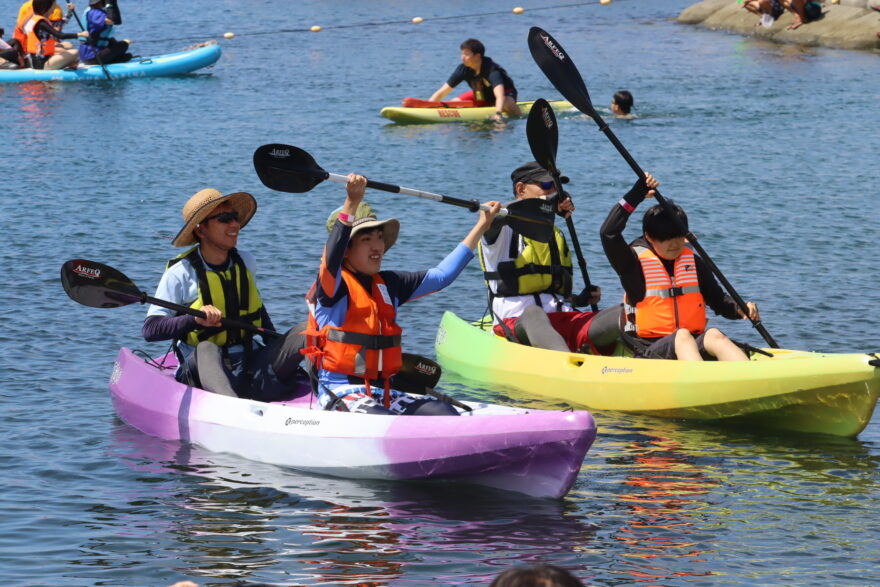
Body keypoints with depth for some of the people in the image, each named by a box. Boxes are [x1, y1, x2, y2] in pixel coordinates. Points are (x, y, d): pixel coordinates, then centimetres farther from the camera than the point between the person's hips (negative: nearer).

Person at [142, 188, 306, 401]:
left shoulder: (245, 262, 11)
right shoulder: (180, 273, -6)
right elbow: (150, 330, -13)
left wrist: (282, 352, 20)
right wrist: (195, 319, -29)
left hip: (251, 367, 6)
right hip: (202, 368, -6)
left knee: (304, 330, -12)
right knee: (206, 349, -39)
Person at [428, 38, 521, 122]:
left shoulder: (492, 70, -36)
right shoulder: (463, 70, -21)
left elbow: (499, 95, -50)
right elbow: (441, 93, -17)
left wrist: (498, 114, -67)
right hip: (481, 95, 6)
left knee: (507, 104, -41)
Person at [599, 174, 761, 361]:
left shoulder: (694, 263, 15)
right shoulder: (636, 263, 1)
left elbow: (717, 299, 20)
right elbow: (608, 233, -13)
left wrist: (740, 309, -2)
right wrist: (636, 195, -13)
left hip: (694, 346, 3)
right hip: (648, 351, -3)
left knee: (713, 335, -30)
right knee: (682, 336, -35)